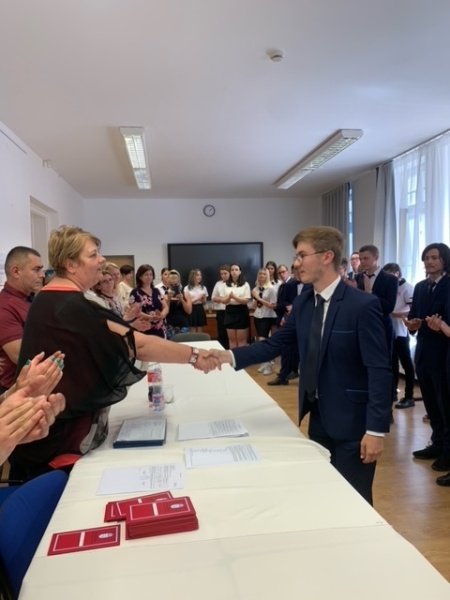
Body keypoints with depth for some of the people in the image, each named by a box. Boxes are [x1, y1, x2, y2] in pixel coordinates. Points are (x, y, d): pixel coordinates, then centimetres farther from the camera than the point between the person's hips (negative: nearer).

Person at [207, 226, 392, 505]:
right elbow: (275, 344, 1)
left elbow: (379, 370, -19)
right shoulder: (303, 302, 2)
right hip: (318, 416, 7)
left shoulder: (363, 305, -19)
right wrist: (230, 356, -13)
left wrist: (376, 429, -20)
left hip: (352, 421, -6)